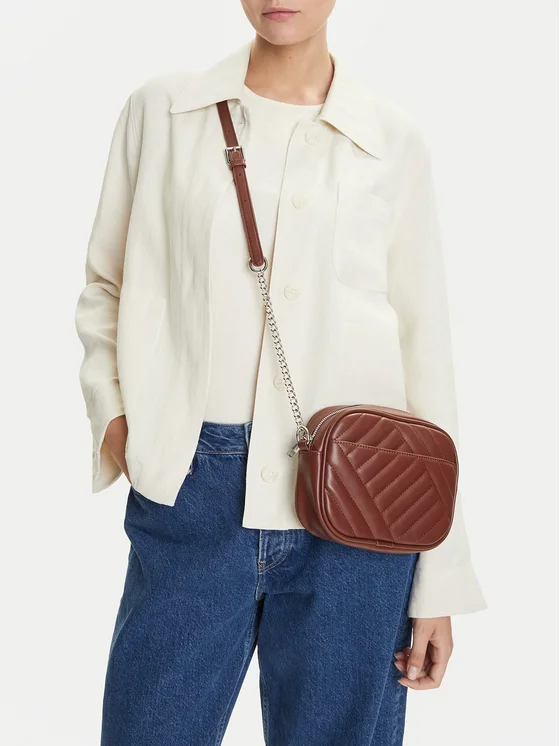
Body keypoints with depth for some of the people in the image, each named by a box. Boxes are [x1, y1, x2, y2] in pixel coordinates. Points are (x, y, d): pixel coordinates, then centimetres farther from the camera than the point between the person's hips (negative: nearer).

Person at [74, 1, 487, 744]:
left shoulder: (394, 143, 4)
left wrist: (438, 580, 2)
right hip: (192, 494, 1)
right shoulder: (159, 111, 6)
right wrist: (112, 411, -3)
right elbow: (105, 284, 16)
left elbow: (427, 354, 4)